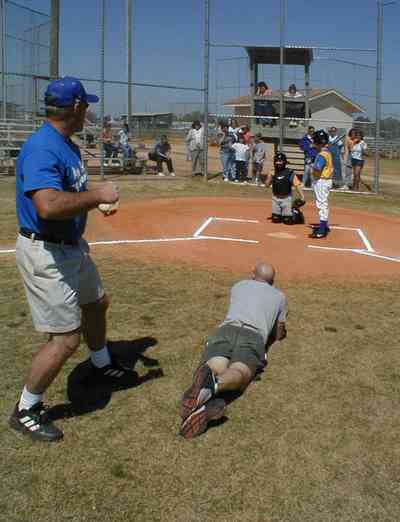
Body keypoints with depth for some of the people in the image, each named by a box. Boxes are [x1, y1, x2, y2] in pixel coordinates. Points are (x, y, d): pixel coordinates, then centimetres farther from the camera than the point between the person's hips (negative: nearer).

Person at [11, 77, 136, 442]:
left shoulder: (68, 145, 7)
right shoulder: (42, 148, -25)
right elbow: (48, 206, -39)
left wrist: (97, 199, 1)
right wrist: (96, 195, -28)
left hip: (72, 245, 11)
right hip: (46, 253, -11)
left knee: (96, 303, 27)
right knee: (67, 337, -7)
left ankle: (101, 365, 54)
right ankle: (25, 410, 13)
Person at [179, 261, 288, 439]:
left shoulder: (239, 286, 36)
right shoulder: (279, 296, 32)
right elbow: (279, 334, 41)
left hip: (226, 329, 2)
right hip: (254, 336, -1)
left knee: (216, 370, -25)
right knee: (238, 373, -28)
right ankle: (213, 384, -65)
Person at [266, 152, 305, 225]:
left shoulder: (290, 173, -9)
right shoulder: (273, 172, 3)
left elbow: (297, 185, -14)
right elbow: (267, 185, 2)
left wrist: (302, 197, -23)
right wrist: (270, 176, -14)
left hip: (286, 199, -4)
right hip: (275, 198, 4)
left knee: (288, 221, -5)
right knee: (275, 220, 3)